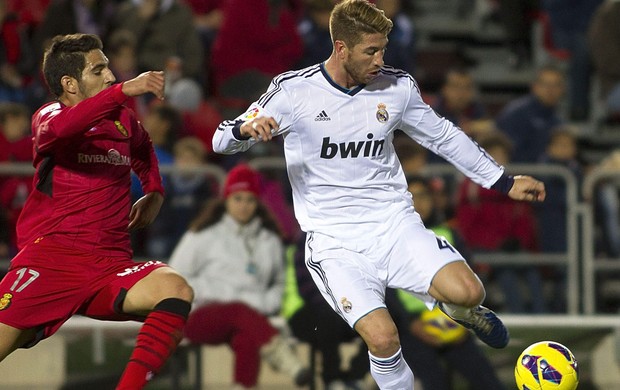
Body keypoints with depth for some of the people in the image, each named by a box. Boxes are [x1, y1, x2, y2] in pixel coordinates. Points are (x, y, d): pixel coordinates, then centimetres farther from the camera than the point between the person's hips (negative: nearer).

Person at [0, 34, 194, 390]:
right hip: (51, 256, -4)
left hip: (111, 265, 4)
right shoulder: (49, 115, 3)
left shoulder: (124, 121, 18)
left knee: (176, 290, -26)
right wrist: (124, 91, -34)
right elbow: (57, 129, -25)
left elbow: (143, 153, 44)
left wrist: (154, 193, 25)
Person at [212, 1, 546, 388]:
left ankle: (457, 307, 16)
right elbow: (222, 141, -4)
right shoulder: (294, 91, -7)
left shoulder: (396, 87, 3)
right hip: (336, 241, -3)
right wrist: (247, 128, -29)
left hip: (395, 225, 3)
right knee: (383, 338, -25)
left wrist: (505, 182, 19)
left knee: (467, 292, -23)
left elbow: (443, 136, 18)